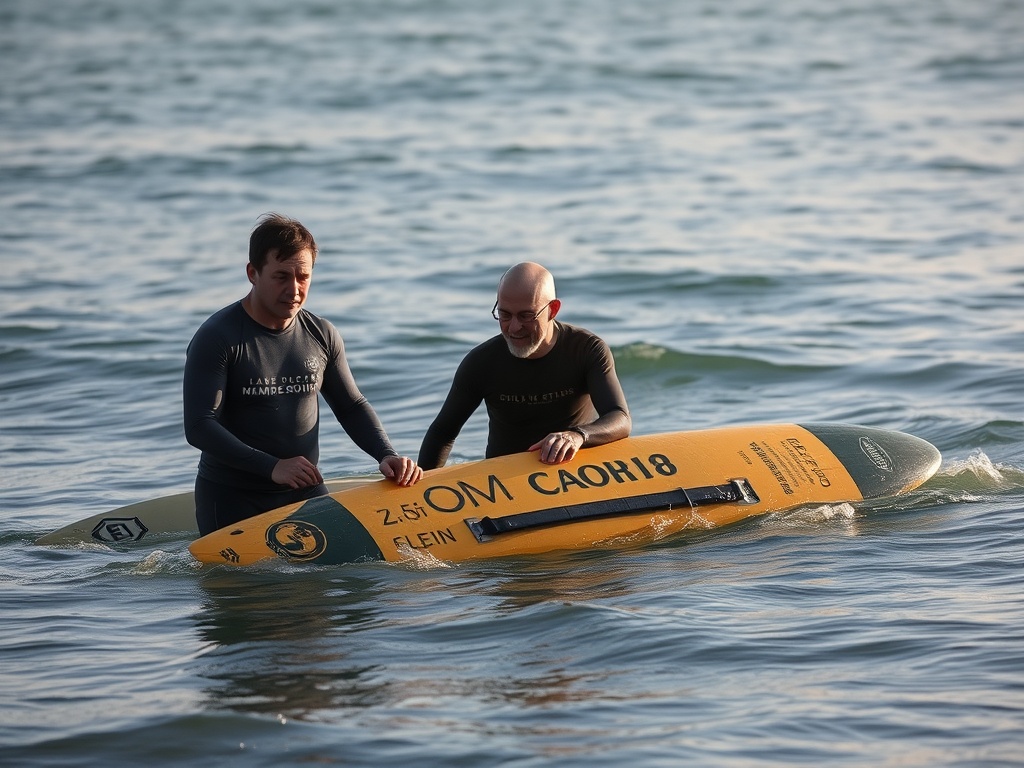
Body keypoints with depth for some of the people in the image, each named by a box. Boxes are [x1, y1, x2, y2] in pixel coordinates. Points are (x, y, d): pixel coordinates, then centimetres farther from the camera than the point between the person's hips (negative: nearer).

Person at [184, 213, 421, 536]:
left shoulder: (322, 336, 3)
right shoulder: (217, 339, -13)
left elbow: (351, 406, 12)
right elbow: (198, 427, -18)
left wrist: (386, 455, -6)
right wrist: (271, 467, -26)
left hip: (306, 494, 4)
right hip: (231, 498, -4)